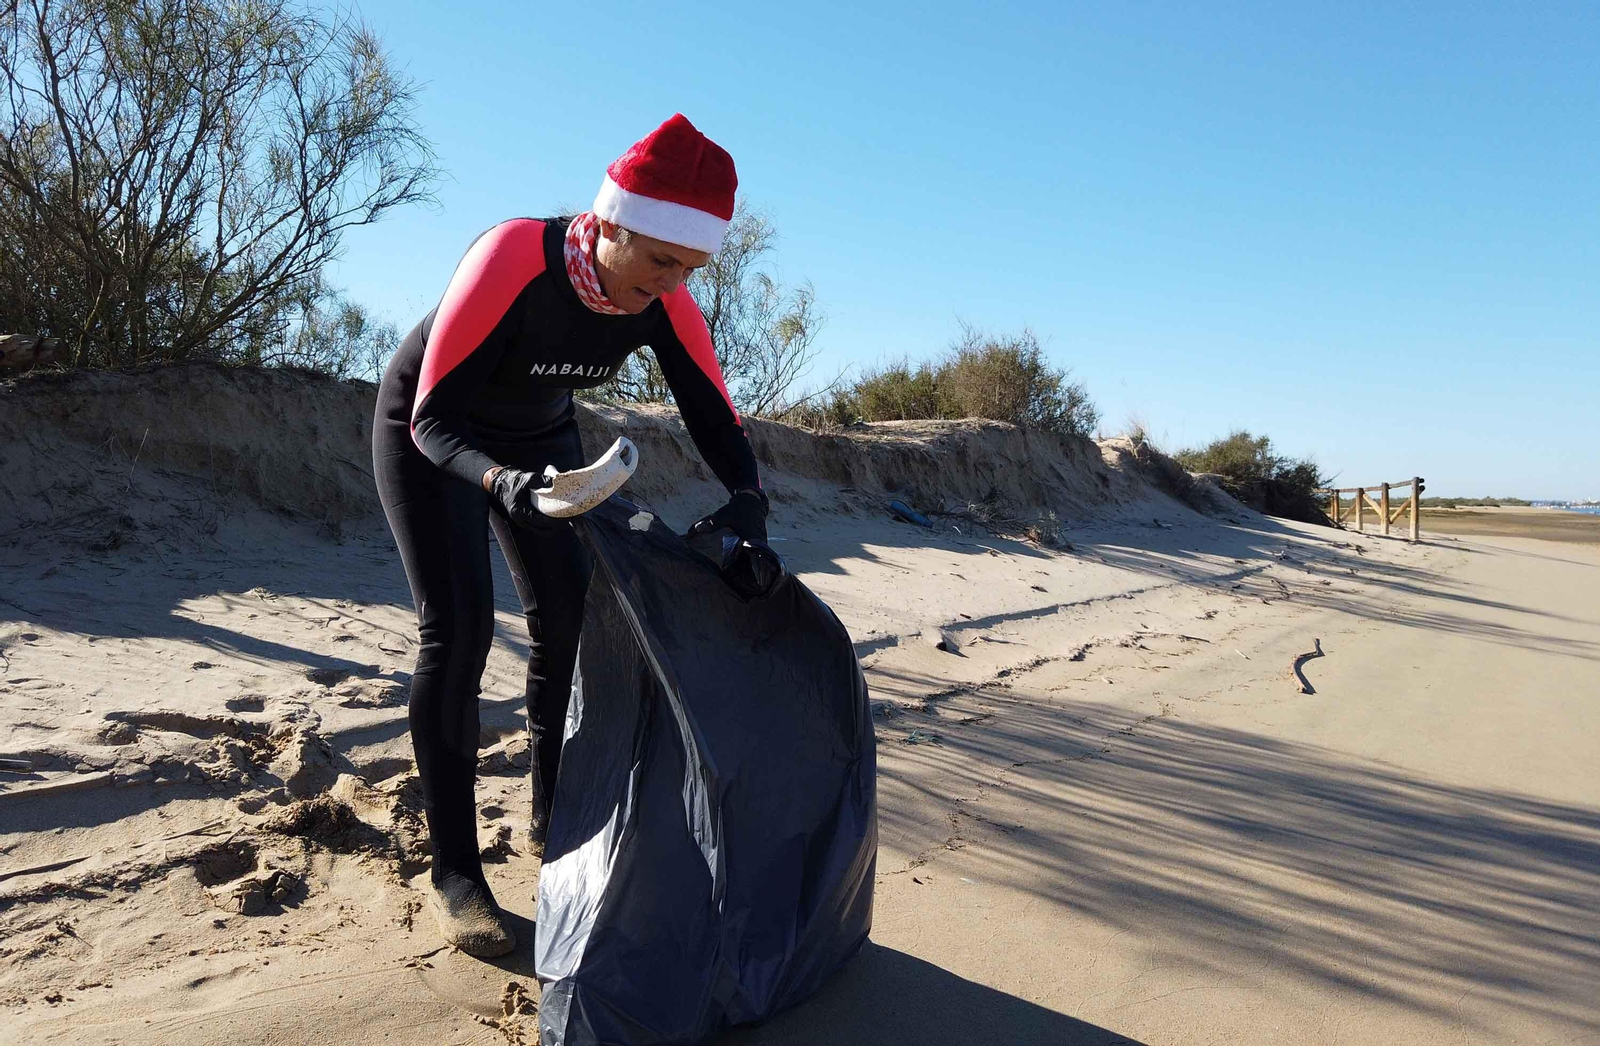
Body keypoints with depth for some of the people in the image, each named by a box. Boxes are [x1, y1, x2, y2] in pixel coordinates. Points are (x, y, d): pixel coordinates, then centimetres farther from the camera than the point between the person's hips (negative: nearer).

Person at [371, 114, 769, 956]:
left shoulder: (663, 302, -23)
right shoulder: (511, 261, -37)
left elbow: (714, 417, -20)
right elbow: (434, 420, -34)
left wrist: (746, 499, -41)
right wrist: (501, 480, -54)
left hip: (538, 436, 5)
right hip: (427, 434, -5)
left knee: (568, 619, 3)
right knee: (456, 628, -16)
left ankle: (554, 816, 22)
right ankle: (454, 872, -5)